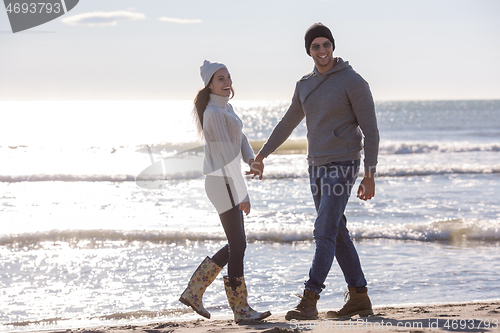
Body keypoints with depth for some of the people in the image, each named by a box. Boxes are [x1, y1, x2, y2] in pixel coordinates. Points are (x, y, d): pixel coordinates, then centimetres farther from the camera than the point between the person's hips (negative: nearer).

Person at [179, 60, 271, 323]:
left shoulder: (225, 108, 15)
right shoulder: (215, 113, -15)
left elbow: (240, 138, 19)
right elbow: (226, 155, -19)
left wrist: (251, 158, -3)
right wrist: (242, 194, -20)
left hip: (227, 182, 10)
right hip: (222, 182, -10)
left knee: (235, 245, 13)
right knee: (238, 245, -6)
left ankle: (193, 291, 16)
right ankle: (241, 309, 0)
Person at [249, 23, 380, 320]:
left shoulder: (353, 81, -11)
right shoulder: (306, 84, 11)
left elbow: (371, 131, -11)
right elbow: (288, 123, 23)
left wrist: (370, 176, -15)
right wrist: (261, 156, 21)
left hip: (343, 167, -8)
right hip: (317, 167, 8)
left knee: (324, 232, -13)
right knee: (337, 234, 10)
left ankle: (309, 301, -13)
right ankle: (359, 298, 18)